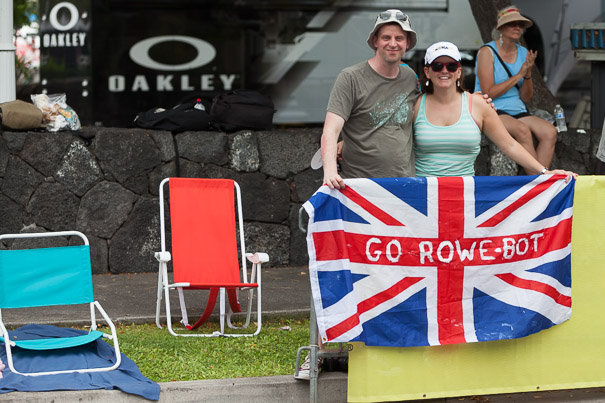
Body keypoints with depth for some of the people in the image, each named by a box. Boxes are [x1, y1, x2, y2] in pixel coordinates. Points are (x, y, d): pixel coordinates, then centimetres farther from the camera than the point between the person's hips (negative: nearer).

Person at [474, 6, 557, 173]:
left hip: (517, 110, 6)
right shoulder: (487, 52, -6)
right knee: (523, 131, -34)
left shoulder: (523, 53, 11)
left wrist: (528, 75, -7)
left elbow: (526, 98, 12)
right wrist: (518, 75, -13)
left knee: (550, 132, -22)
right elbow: (488, 93, -13)